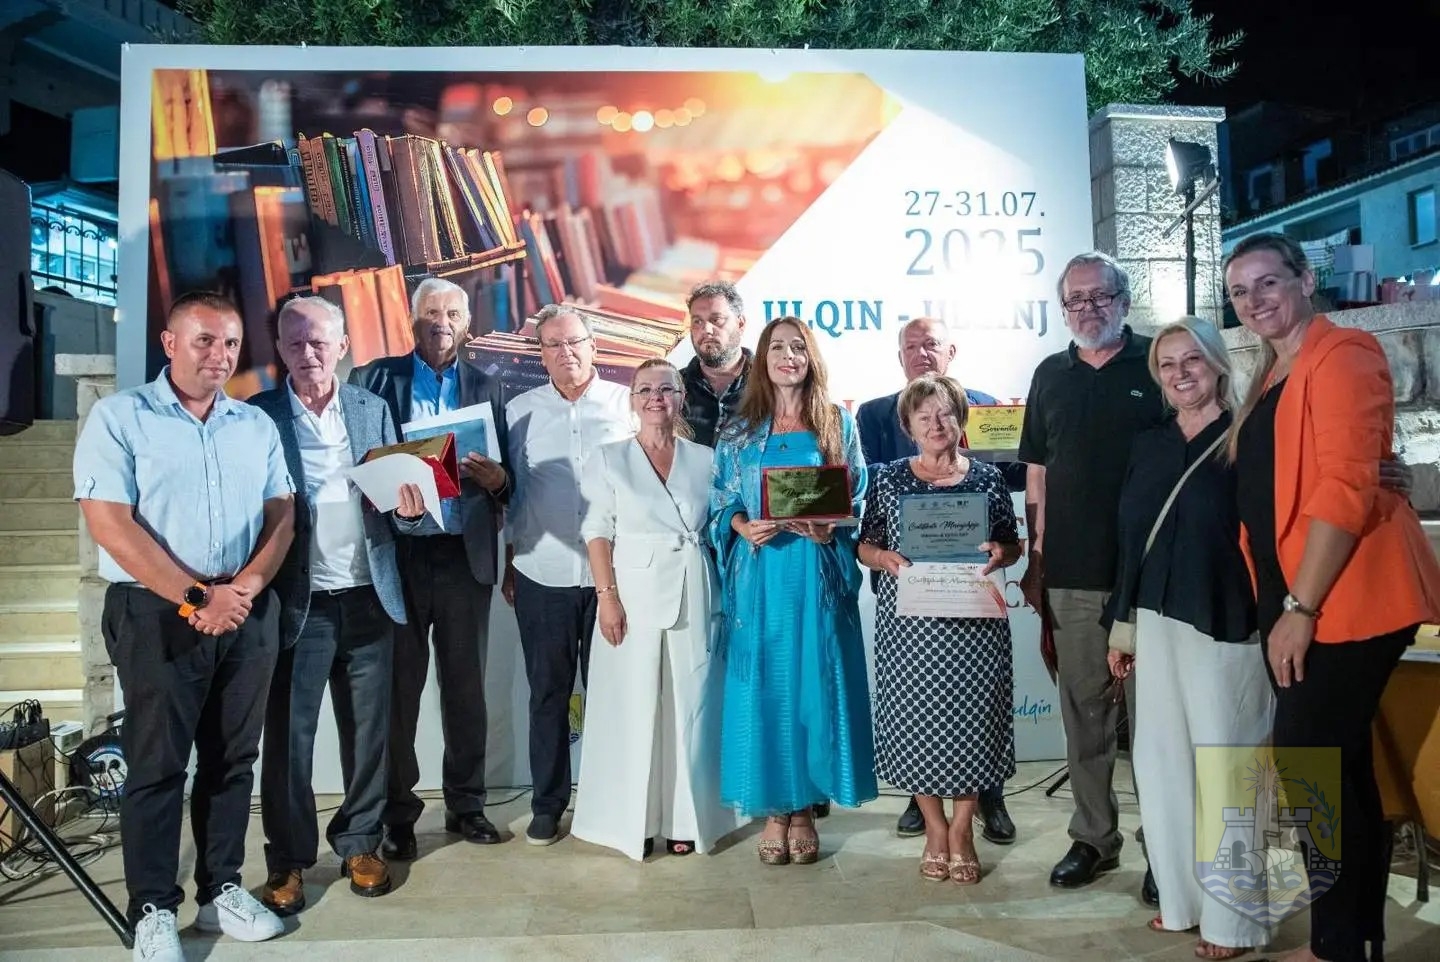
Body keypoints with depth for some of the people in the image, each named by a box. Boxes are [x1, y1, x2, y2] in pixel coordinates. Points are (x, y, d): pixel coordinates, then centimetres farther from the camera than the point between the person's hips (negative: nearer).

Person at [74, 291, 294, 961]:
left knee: (232, 757, 10)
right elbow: (111, 525, -11)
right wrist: (197, 598, -15)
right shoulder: (119, 417, -2)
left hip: (250, 612, 4)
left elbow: (282, 516, 7)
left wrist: (242, 588, -10)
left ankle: (221, 889, 23)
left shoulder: (257, 425, 11)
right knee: (157, 763, 2)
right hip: (158, 613, -4)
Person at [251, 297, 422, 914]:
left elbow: (395, 488, 8)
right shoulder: (258, 415, -1)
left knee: (368, 729, 12)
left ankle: (361, 843, 28)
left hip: (368, 597, 3)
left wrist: (409, 505, -15)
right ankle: (288, 860, 20)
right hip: (297, 601, -2)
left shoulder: (373, 409, 7)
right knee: (288, 733, 5)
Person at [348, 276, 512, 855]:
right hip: (399, 555, -2)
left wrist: (495, 478, -13)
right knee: (400, 687, 6)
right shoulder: (375, 379, 5)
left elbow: (506, 482, 8)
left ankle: (466, 804, 23)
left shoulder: (486, 388, 10)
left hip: (466, 556, 2)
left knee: (466, 685, 9)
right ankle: (397, 813, 19)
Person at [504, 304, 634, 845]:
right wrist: (509, 565, 8)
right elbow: (512, 492, 9)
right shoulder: (521, 411, 6)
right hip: (541, 575, 2)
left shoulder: (626, 404, 0)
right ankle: (547, 804, 22)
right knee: (547, 693, 10)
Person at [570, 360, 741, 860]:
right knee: (633, 707, 3)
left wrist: (720, 598, 2)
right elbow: (597, 532, -1)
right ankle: (634, 817, 15)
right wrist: (607, 595, -10)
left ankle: (686, 817, 18)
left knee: (689, 704, 6)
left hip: (694, 595, 2)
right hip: (634, 593, -1)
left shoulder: (706, 459, 8)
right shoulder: (608, 459, 4)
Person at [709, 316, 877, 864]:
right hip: (760, 575, 0)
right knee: (765, 687, 3)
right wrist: (743, 526, -13)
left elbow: (857, 501, 5)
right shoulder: (738, 431, 8)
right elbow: (720, 505, 7)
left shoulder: (838, 424, 7)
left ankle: (804, 809, 18)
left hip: (818, 576, 0)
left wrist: (830, 529, -14)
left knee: (815, 685, 3)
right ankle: (774, 811, 16)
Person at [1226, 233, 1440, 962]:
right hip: (1294, 604, 9)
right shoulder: (1268, 377, 17)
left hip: (1343, 602, -9)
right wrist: (1278, 606, 13)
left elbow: (1345, 489, -20)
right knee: (1338, 769, 15)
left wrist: (1300, 608, -20)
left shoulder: (1340, 356, -11)